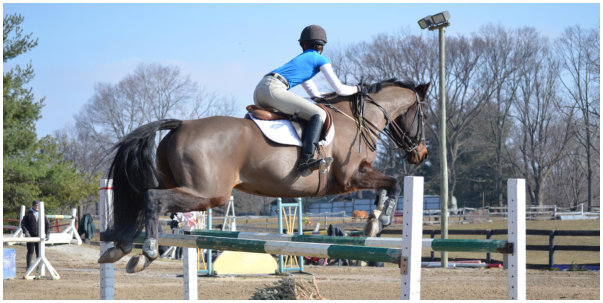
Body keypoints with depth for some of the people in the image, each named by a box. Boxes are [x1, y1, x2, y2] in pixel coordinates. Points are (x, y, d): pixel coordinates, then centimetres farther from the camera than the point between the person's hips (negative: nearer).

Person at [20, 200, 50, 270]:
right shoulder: (28, 214, 0)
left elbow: (47, 225, 11)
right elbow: (23, 224, -1)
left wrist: (47, 234, -1)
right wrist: (26, 232, -15)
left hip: (39, 236, 2)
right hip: (30, 236, -2)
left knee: (39, 252, 5)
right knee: (30, 252, -3)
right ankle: (29, 267, 1)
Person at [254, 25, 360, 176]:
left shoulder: (300, 59, 34)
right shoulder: (320, 60, 11)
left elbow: (315, 94, 39)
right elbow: (339, 89, 9)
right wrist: (357, 89, 26)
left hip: (259, 91, 8)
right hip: (273, 90, -8)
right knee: (319, 114, -15)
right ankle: (306, 161, -32)